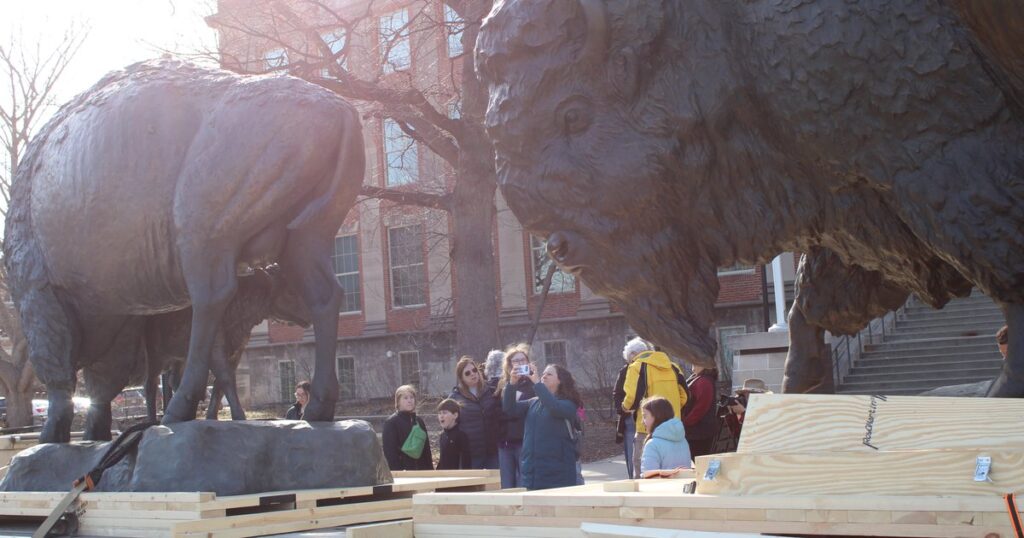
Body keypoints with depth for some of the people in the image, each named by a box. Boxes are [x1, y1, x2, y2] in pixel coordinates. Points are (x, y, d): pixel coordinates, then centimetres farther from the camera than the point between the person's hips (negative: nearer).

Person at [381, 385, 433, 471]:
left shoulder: (419, 422, 13)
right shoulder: (391, 423, -6)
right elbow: (389, 451, -11)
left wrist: (430, 470, 9)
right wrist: (395, 472, -19)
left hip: (421, 472, 6)